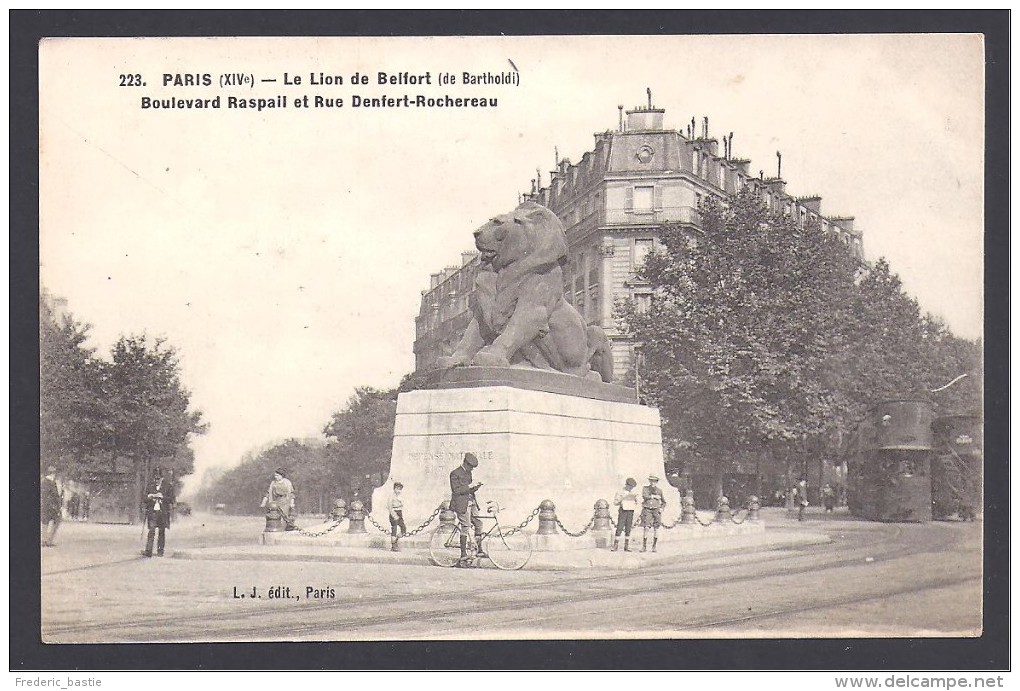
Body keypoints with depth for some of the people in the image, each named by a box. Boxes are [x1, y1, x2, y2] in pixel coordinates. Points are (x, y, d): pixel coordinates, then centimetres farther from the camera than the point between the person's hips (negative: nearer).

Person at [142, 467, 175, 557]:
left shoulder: (168, 485, 2)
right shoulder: (150, 484, 8)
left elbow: (171, 498, 1)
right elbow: (145, 498, 14)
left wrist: (162, 497, -13)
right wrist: (149, 497, -8)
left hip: (163, 511, -1)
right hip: (152, 510, 1)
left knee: (162, 531, 6)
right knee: (151, 531, -10)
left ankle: (160, 551, 15)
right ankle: (148, 551, -15)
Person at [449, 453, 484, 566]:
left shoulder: (468, 473, 15)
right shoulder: (455, 474, -11)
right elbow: (456, 490, -17)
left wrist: (475, 487, 1)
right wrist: (470, 486, -20)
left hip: (471, 502, 8)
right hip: (462, 504, -8)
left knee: (478, 524, 7)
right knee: (465, 528, -11)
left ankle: (479, 550, 19)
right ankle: (463, 557, -8)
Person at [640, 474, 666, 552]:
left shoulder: (659, 490, 9)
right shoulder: (645, 488, 5)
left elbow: (664, 502, 20)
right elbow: (644, 497, -14)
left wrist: (661, 508, 3)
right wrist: (654, 496, -9)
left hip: (656, 511, 2)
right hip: (647, 510, -2)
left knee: (656, 529, -2)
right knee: (645, 528, -9)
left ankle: (654, 547, 7)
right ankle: (644, 547, -4)